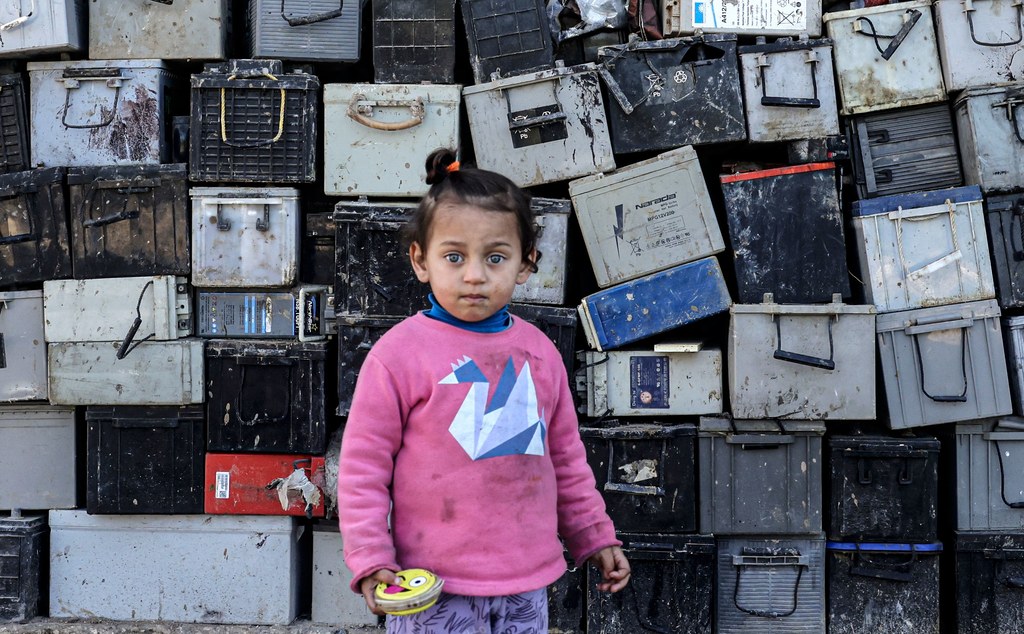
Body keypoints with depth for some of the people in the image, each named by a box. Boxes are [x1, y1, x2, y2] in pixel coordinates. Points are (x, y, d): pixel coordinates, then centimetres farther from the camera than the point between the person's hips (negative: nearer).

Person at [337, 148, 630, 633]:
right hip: (435, 592, -4)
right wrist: (370, 562, -12)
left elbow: (566, 458, 16)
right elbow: (362, 466, -7)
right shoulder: (399, 354, -9)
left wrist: (594, 537, 18)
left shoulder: (538, 352, 6)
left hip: (526, 585, 5)